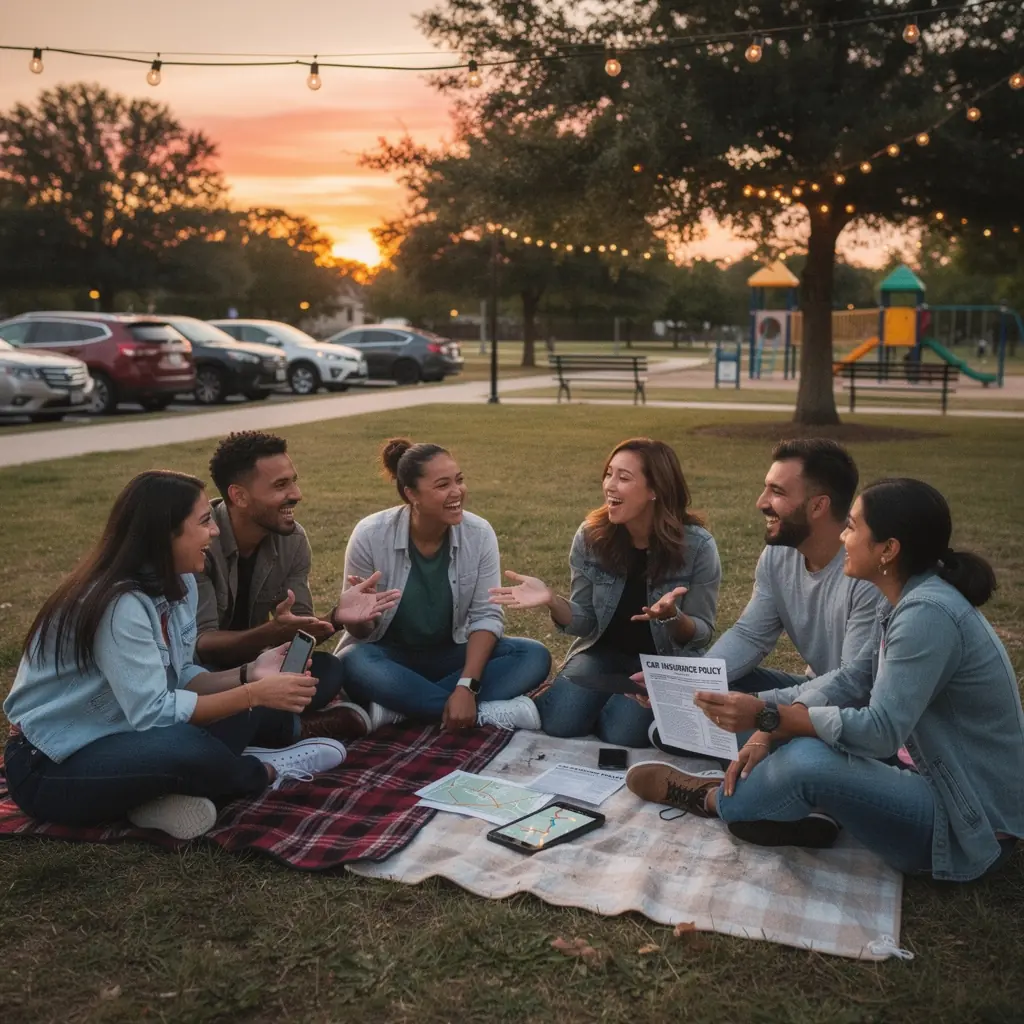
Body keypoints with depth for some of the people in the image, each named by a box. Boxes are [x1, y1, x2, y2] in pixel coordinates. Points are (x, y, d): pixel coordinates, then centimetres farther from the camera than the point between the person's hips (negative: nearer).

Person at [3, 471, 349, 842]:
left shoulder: (178, 584, 0)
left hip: (118, 738, 9)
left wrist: (248, 675, -15)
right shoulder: (119, 603, -27)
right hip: (51, 766, -8)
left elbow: (179, 679, 0)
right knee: (185, 747, -37)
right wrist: (254, 693, -28)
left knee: (267, 716, -5)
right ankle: (263, 772, -8)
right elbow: (152, 711, -30)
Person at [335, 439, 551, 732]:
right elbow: (363, 632, -11)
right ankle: (485, 712, -28)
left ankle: (401, 705, -27)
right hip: (390, 656, -2)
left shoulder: (479, 533, -13)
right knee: (354, 664, -36)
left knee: (534, 656, -21)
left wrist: (467, 686, -27)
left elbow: (486, 616, -12)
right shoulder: (370, 535, -18)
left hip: (451, 655, 3)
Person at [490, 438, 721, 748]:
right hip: (603, 651, 2)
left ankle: (620, 700, 11)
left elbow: (701, 635, -12)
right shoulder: (590, 536, -11)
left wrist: (672, 616, -35)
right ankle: (610, 698, 13)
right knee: (559, 721, -20)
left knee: (623, 733, -25)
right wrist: (551, 600, -26)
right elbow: (586, 622, -4)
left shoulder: (697, 546, -18)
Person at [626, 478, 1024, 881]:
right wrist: (769, 731, -5)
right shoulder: (911, 600, 5)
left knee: (807, 760, -27)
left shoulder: (927, 614, -25)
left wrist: (769, 717, -28)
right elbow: (851, 680, 6)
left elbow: (880, 731, -28)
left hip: (972, 826, -10)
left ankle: (714, 800, 2)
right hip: (944, 785, 10)